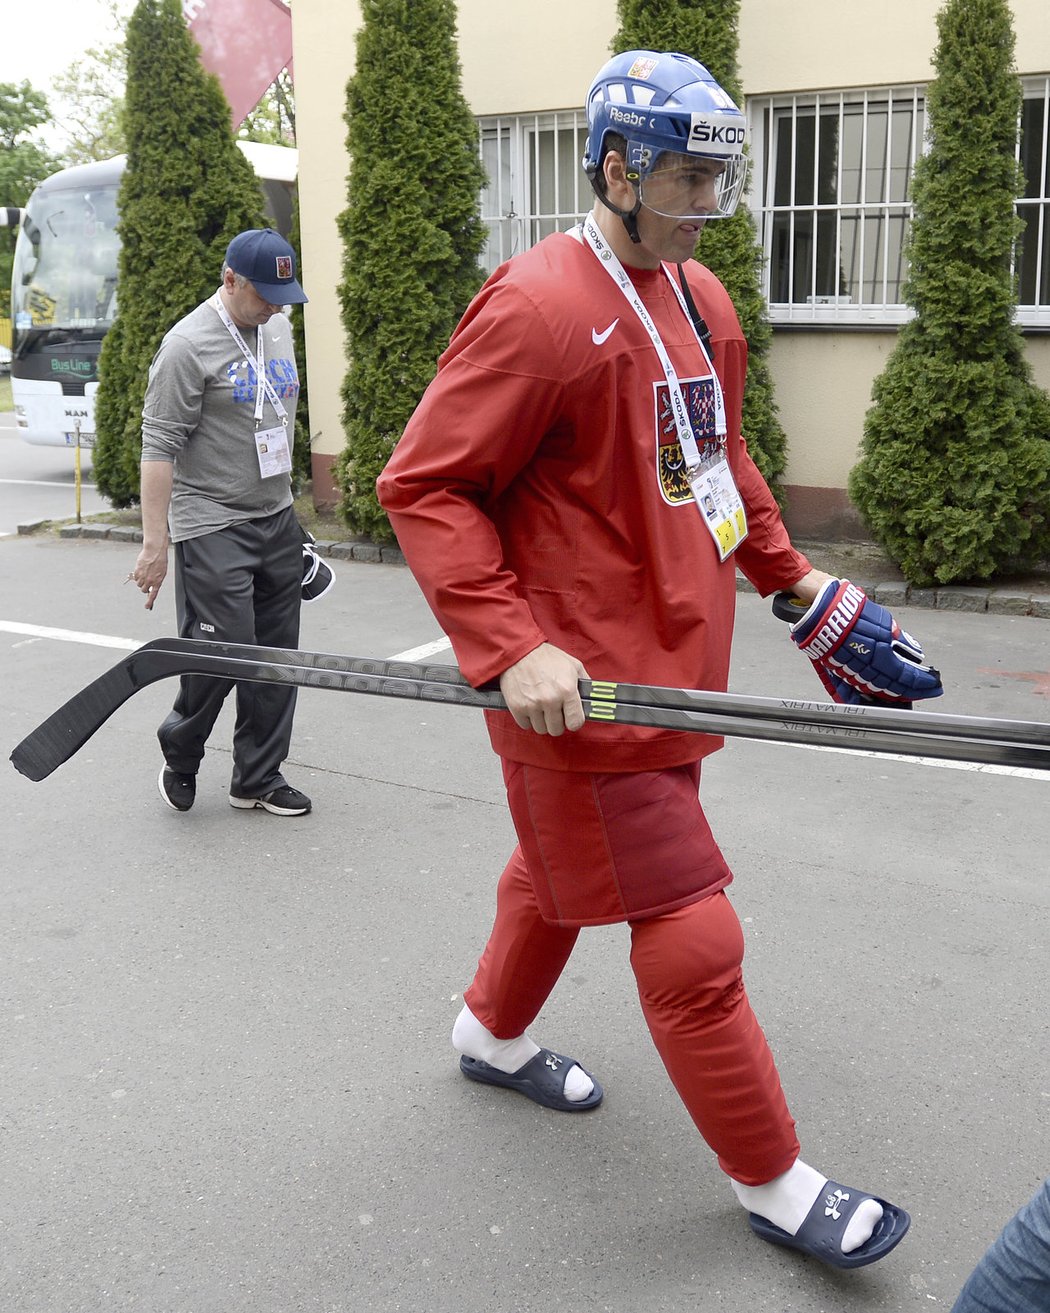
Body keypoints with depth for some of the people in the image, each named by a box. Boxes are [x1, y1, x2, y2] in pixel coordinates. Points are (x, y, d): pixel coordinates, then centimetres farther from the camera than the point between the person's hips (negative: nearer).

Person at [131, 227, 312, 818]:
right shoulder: (190, 344, -12)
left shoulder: (278, 328, 11)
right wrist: (156, 543, -17)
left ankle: (259, 777, 19)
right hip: (212, 527, -7)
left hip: (278, 520, 7)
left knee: (276, 656, 7)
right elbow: (160, 447, -14)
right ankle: (180, 757, 17)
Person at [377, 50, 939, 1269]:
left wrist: (787, 573, 22)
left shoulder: (704, 300, 10)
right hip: (583, 690, -9)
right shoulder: (536, 306, -17)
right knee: (690, 940, 0)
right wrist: (510, 649, -23)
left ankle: (493, 1034, 51)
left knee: (563, 867, 26)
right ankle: (773, 1183, 18)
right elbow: (421, 487, -16)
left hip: (675, 665, 9)